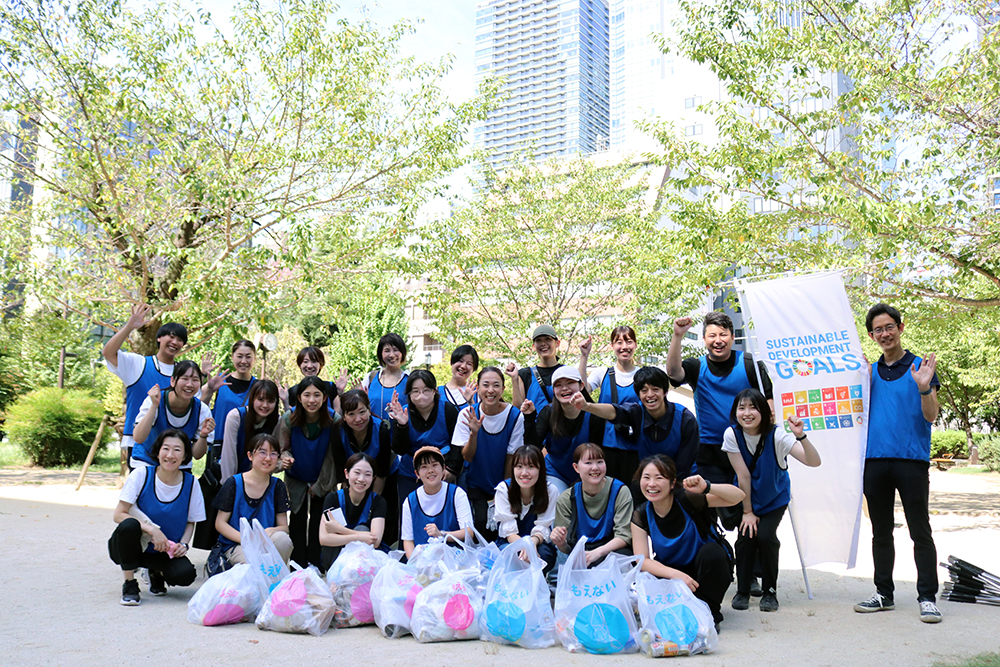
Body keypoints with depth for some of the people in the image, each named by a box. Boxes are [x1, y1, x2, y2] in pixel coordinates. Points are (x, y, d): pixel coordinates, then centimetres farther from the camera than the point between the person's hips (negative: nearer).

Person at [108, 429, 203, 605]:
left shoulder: (190, 483, -6)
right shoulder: (141, 474, -13)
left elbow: (191, 522, 6)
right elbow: (119, 515, -16)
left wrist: (183, 544, -13)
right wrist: (152, 529, -27)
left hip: (164, 551, 2)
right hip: (131, 546, -1)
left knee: (186, 574, -27)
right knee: (129, 524, -35)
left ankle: (156, 572, 11)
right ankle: (129, 584, -13)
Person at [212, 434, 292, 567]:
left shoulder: (278, 486, 6)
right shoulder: (234, 483, -2)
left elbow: (284, 526, 4)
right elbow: (220, 523, -2)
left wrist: (270, 531, -22)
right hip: (235, 546, -4)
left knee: (283, 539, -31)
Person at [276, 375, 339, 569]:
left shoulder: (334, 420, -21)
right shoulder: (288, 419, -18)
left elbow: (333, 457, -13)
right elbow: (283, 449, -9)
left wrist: (320, 486, -10)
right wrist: (285, 459, -33)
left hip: (322, 481, -1)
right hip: (296, 480, 1)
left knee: (318, 520, 0)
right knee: (298, 520, 2)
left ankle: (315, 564, 14)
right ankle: (297, 566, 14)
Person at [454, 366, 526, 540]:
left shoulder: (515, 416, -15)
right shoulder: (467, 414, -11)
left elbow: (511, 458, -6)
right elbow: (467, 457, -10)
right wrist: (474, 433, -28)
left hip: (504, 486, 0)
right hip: (476, 485, 0)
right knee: (482, 523, -18)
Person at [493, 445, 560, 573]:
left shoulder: (551, 491, -11)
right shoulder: (503, 489, -12)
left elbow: (542, 529, -13)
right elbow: (509, 530, -16)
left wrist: (533, 541, -39)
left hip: (539, 542, 1)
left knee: (543, 554, -34)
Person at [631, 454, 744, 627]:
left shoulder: (687, 499, -21)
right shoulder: (640, 516, -11)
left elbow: (738, 496, -27)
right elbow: (642, 560, -15)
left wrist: (707, 487, -45)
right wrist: (675, 574, -31)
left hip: (706, 569, -1)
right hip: (670, 572, 2)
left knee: (711, 551, -33)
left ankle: (710, 612, -11)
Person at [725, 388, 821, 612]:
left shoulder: (777, 435, -26)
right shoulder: (732, 434, -21)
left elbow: (814, 462, -36)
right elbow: (743, 475, -16)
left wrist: (801, 436, -52)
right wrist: (747, 512, -11)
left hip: (775, 498, -1)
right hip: (747, 497, 1)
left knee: (765, 536, -19)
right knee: (746, 535, -15)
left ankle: (770, 591, 3)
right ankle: (742, 591, 6)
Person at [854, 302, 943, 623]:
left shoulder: (921, 367, 2)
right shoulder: (869, 371, 14)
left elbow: (930, 416, -4)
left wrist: (923, 388, -22)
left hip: (911, 459, -4)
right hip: (875, 459, 4)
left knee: (920, 531, -1)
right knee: (881, 531, 11)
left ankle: (927, 597, 6)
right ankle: (884, 593, 19)